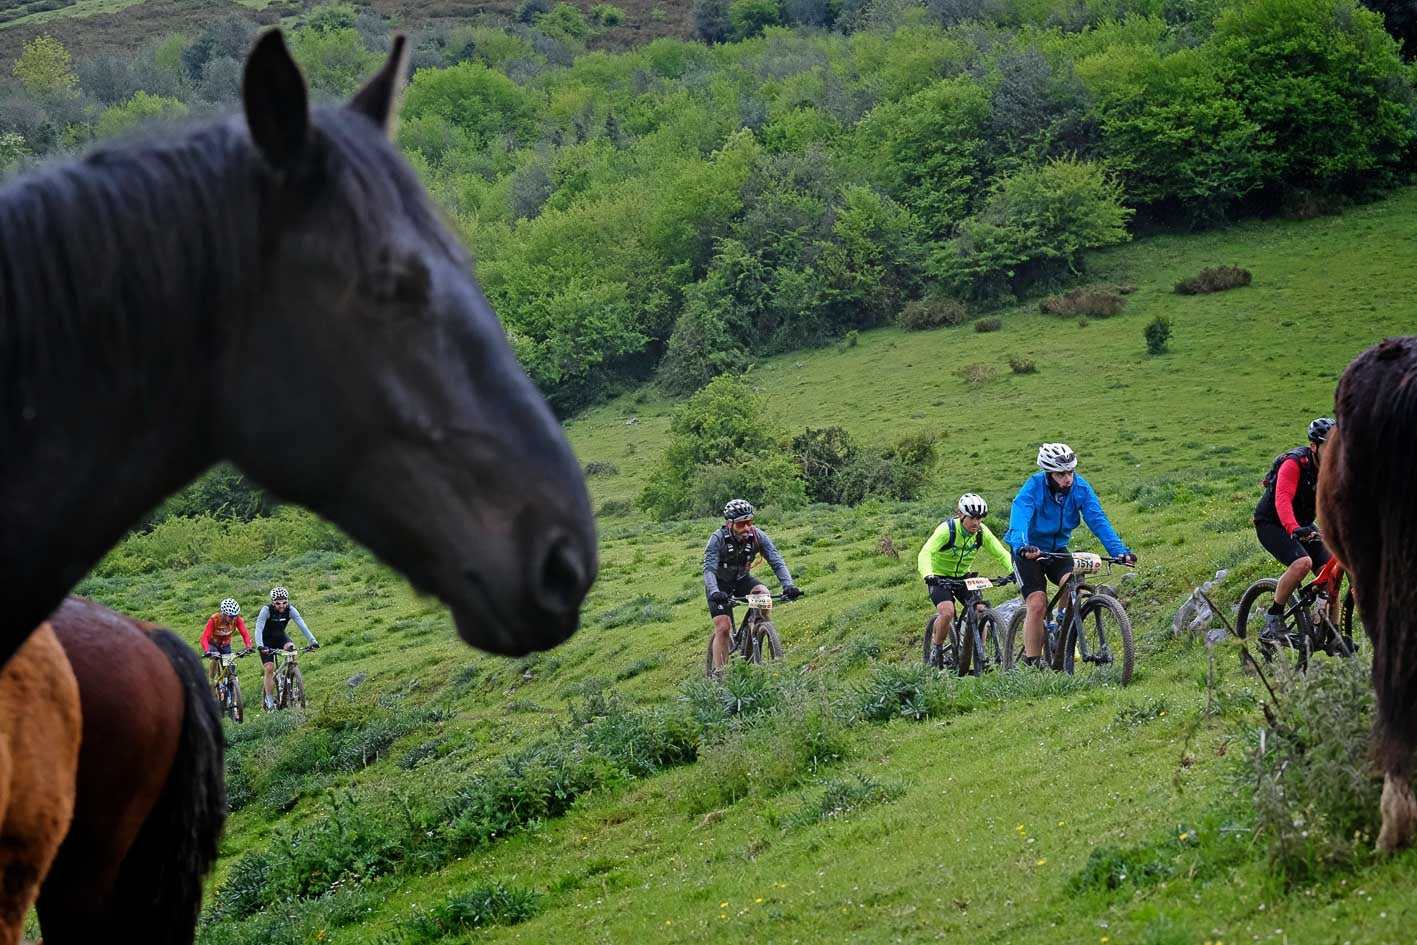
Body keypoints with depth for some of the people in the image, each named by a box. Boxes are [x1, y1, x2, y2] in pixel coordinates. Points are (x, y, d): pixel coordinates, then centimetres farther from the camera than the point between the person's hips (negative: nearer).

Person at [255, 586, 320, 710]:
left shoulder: (290, 610, -21)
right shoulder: (266, 610, -29)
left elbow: (302, 625, -29)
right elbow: (258, 628, -37)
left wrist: (313, 641, -42)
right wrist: (260, 646, -53)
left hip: (280, 637, 2)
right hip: (267, 640, -2)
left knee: (291, 648, -29)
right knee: (269, 669, -12)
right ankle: (270, 703, -4)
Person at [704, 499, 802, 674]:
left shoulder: (757, 536, -21)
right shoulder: (718, 539, -28)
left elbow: (777, 561, -25)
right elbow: (709, 569, -37)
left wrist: (788, 585, -42)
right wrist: (714, 592, -55)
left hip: (742, 579, 3)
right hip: (720, 584, -3)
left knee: (763, 594, -29)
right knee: (723, 628, -16)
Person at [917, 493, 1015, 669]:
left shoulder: (982, 532, -14)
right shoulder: (947, 529, -27)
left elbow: (1002, 554, -13)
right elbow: (925, 553, -38)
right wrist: (927, 575, -56)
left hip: (963, 576, 4)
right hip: (939, 576, -4)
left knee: (980, 611, -14)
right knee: (947, 612, -27)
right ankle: (938, 651, -5)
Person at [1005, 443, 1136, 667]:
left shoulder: (1080, 487, -14)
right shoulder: (1033, 488, -24)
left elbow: (1098, 521, -18)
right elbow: (1019, 520, -38)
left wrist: (1119, 551, -32)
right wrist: (1022, 547, -58)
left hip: (1058, 549, 3)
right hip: (1029, 552, -3)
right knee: (1037, 604, -18)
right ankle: (1032, 665, -9)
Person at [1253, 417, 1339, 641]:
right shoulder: (1294, 464, -26)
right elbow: (1283, 499, -39)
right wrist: (1293, 528, -56)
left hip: (1303, 524, 7)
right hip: (1271, 523, -7)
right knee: (1302, 563, -31)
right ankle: (1273, 619, -17)